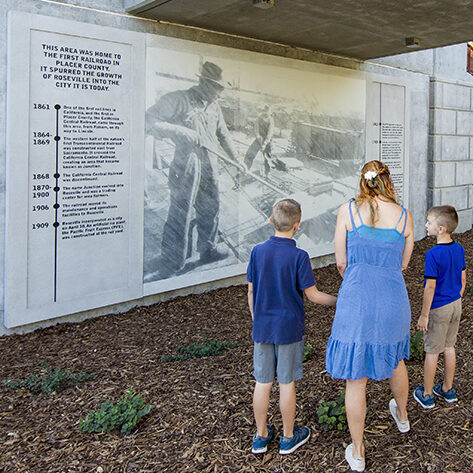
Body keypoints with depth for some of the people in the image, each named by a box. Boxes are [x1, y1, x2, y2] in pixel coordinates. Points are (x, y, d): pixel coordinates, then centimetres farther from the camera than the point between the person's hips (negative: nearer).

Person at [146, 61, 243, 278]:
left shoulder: (214, 107, 17)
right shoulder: (178, 99, -7)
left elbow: (223, 135, 28)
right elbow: (149, 119, -14)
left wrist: (236, 160, 28)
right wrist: (178, 132, -25)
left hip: (209, 167, 8)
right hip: (186, 164, -8)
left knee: (210, 209, 16)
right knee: (180, 214, -8)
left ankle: (208, 251, 35)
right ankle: (169, 268, -1)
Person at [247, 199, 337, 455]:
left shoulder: (258, 252, -4)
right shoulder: (299, 256, -15)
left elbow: (251, 292, 2)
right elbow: (312, 294, -10)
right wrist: (339, 301, 7)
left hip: (262, 328, 3)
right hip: (289, 329, -3)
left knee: (262, 382, 12)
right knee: (286, 383, 9)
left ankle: (261, 436, 25)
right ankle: (288, 437, 24)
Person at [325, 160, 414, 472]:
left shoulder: (348, 210, -7)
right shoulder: (405, 216, -1)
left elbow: (341, 263, -1)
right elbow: (402, 265, 8)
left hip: (356, 302, -3)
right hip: (393, 300, 3)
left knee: (356, 377, 8)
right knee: (394, 358, 30)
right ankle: (402, 415, 55)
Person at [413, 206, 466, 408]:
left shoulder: (433, 254, -24)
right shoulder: (459, 249, -1)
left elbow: (430, 287, -22)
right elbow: (463, 279, 7)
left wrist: (424, 315, -14)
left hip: (438, 308, -7)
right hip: (455, 305, 7)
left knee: (432, 352, 6)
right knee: (449, 347, 19)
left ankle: (426, 395, 19)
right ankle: (448, 389, 32)